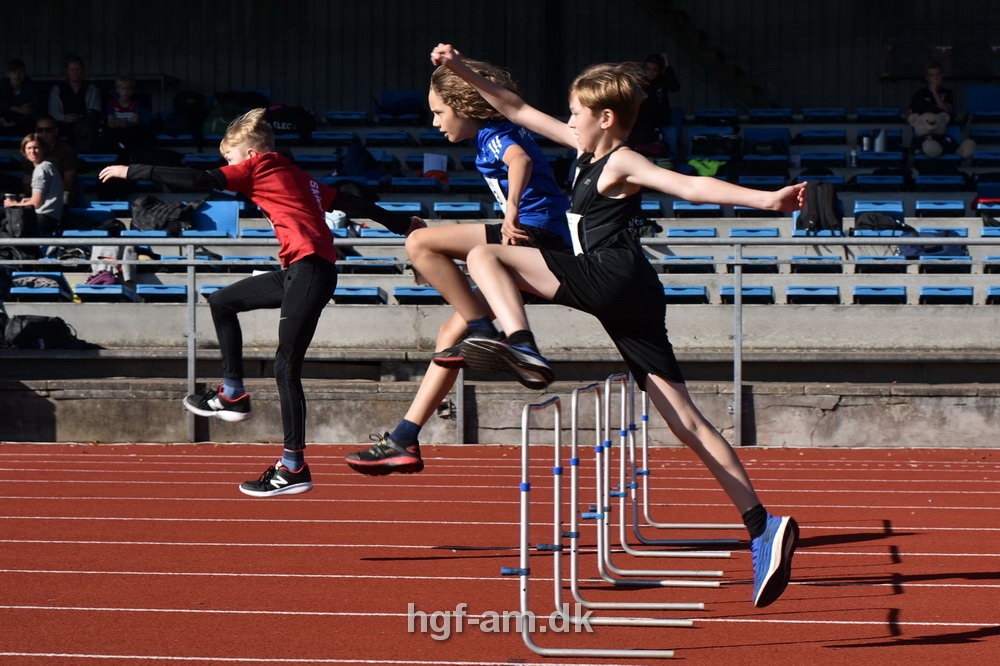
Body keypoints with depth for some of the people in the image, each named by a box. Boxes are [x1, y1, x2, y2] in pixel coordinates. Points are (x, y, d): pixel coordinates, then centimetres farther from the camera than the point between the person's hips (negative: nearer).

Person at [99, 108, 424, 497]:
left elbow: (200, 181, -8)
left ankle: (294, 469, -5)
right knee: (222, 302, 21)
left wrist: (134, 172, -4)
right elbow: (351, 203, 25)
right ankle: (233, 395, 27)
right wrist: (403, 225, 34)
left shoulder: (260, 166, -1)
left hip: (310, 271, -9)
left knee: (286, 368, -7)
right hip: (298, 272, 9)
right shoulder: (299, 178, 21)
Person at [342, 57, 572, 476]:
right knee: (450, 334, 9)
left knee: (420, 244, -18)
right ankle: (404, 441, 9)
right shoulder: (489, 139, 21)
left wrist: (512, 213, -33)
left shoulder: (496, 135, -8)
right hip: (531, 243, 10)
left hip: (537, 235, -10)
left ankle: (484, 332, -14)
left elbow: (521, 161, -26)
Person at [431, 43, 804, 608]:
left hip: (611, 279, -9)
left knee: (486, 255, -3)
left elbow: (691, 186, -18)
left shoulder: (621, 164, -3)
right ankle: (763, 526, -6)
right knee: (685, 420, 2)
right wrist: (465, 74, 29)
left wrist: (765, 200, -32)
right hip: (634, 301, 9)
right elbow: (520, 112, 31)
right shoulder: (589, 148, 23)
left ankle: (523, 348, -28)